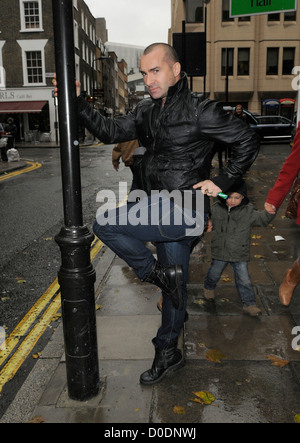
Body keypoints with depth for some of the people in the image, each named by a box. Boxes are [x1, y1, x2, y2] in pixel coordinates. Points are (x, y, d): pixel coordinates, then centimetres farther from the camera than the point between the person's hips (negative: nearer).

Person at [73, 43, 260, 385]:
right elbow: (109, 131, 12)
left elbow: (248, 141, -7)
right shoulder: (146, 112, 11)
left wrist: (222, 182, -11)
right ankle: (168, 353, 34)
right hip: (160, 210, 7)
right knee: (175, 286, 17)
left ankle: (159, 275, -1)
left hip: (181, 212, -7)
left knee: (105, 225, -16)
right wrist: (77, 103, 2)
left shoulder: (198, 110, -10)